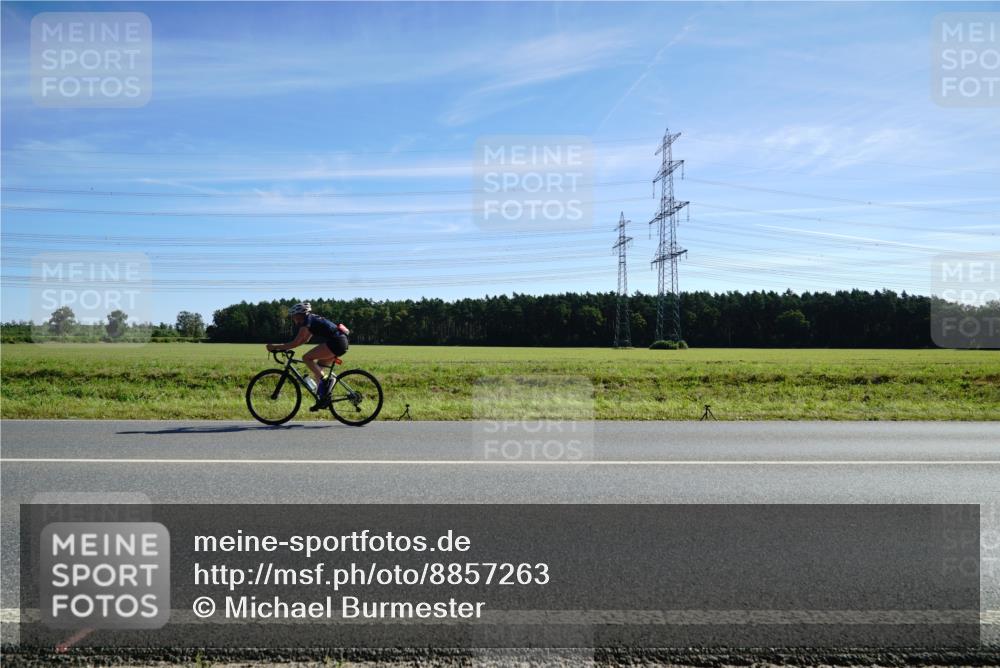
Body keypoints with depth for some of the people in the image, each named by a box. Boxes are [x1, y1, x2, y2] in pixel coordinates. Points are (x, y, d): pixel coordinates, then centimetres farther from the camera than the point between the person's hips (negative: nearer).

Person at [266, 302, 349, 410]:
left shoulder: (307, 322, -7)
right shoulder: (312, 319, 22)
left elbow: (296, 342, -10)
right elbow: (304, 340, 27)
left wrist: (275, 346, -4)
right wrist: (283, 346, 23)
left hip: (335, 342, -10)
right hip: (342, 342, 10)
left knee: (306, 358, -9)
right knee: (317, 367, 16)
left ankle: (325, 381, -14)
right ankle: (322, 399, 15)